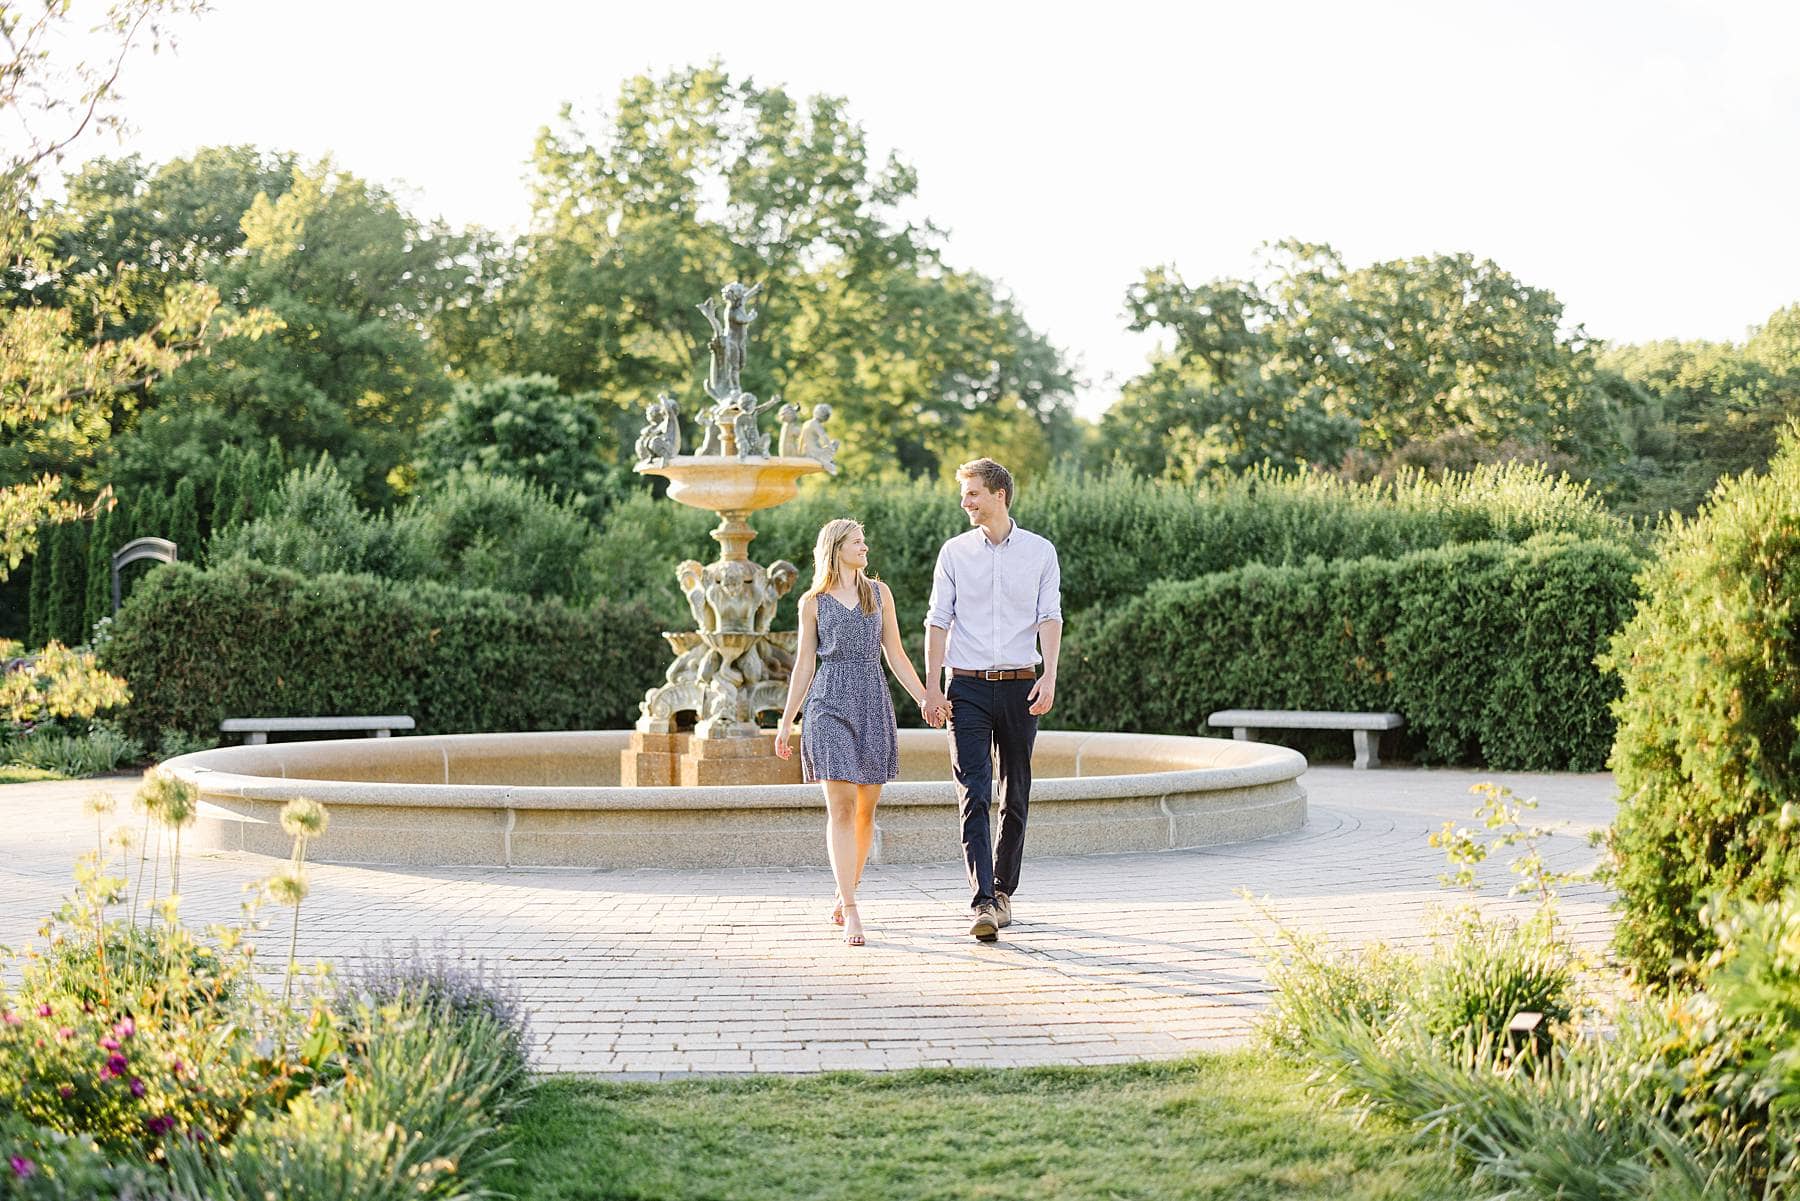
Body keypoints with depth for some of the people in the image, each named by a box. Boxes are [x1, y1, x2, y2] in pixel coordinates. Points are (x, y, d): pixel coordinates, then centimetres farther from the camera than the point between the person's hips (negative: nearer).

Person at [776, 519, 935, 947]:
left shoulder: (879, 592, 13)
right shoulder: (813, 602, 7)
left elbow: (895, 654, 13)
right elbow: (804, 665, 10)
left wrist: (925, 699, 5)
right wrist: (786, 722, 8)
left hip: (873, 704, 3)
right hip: (830, 703, -3)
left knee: (865, 810, 4)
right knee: (841, 808, -10)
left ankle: (846, 895, 21)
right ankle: (850, 912, -13)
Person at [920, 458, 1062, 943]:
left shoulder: (1040, 552, 5)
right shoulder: (954, 552, 7)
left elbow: (1050, 617, 0)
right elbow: (938, 621, 5)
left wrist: (1049, 677, -14)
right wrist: (932, 687, -3)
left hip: (1019, 685, 1)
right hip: (967, 686, -1)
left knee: (1015, 796, 8)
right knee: (973, 796, -11)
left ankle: (1002, 891, 22)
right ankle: (983, 904, -17)